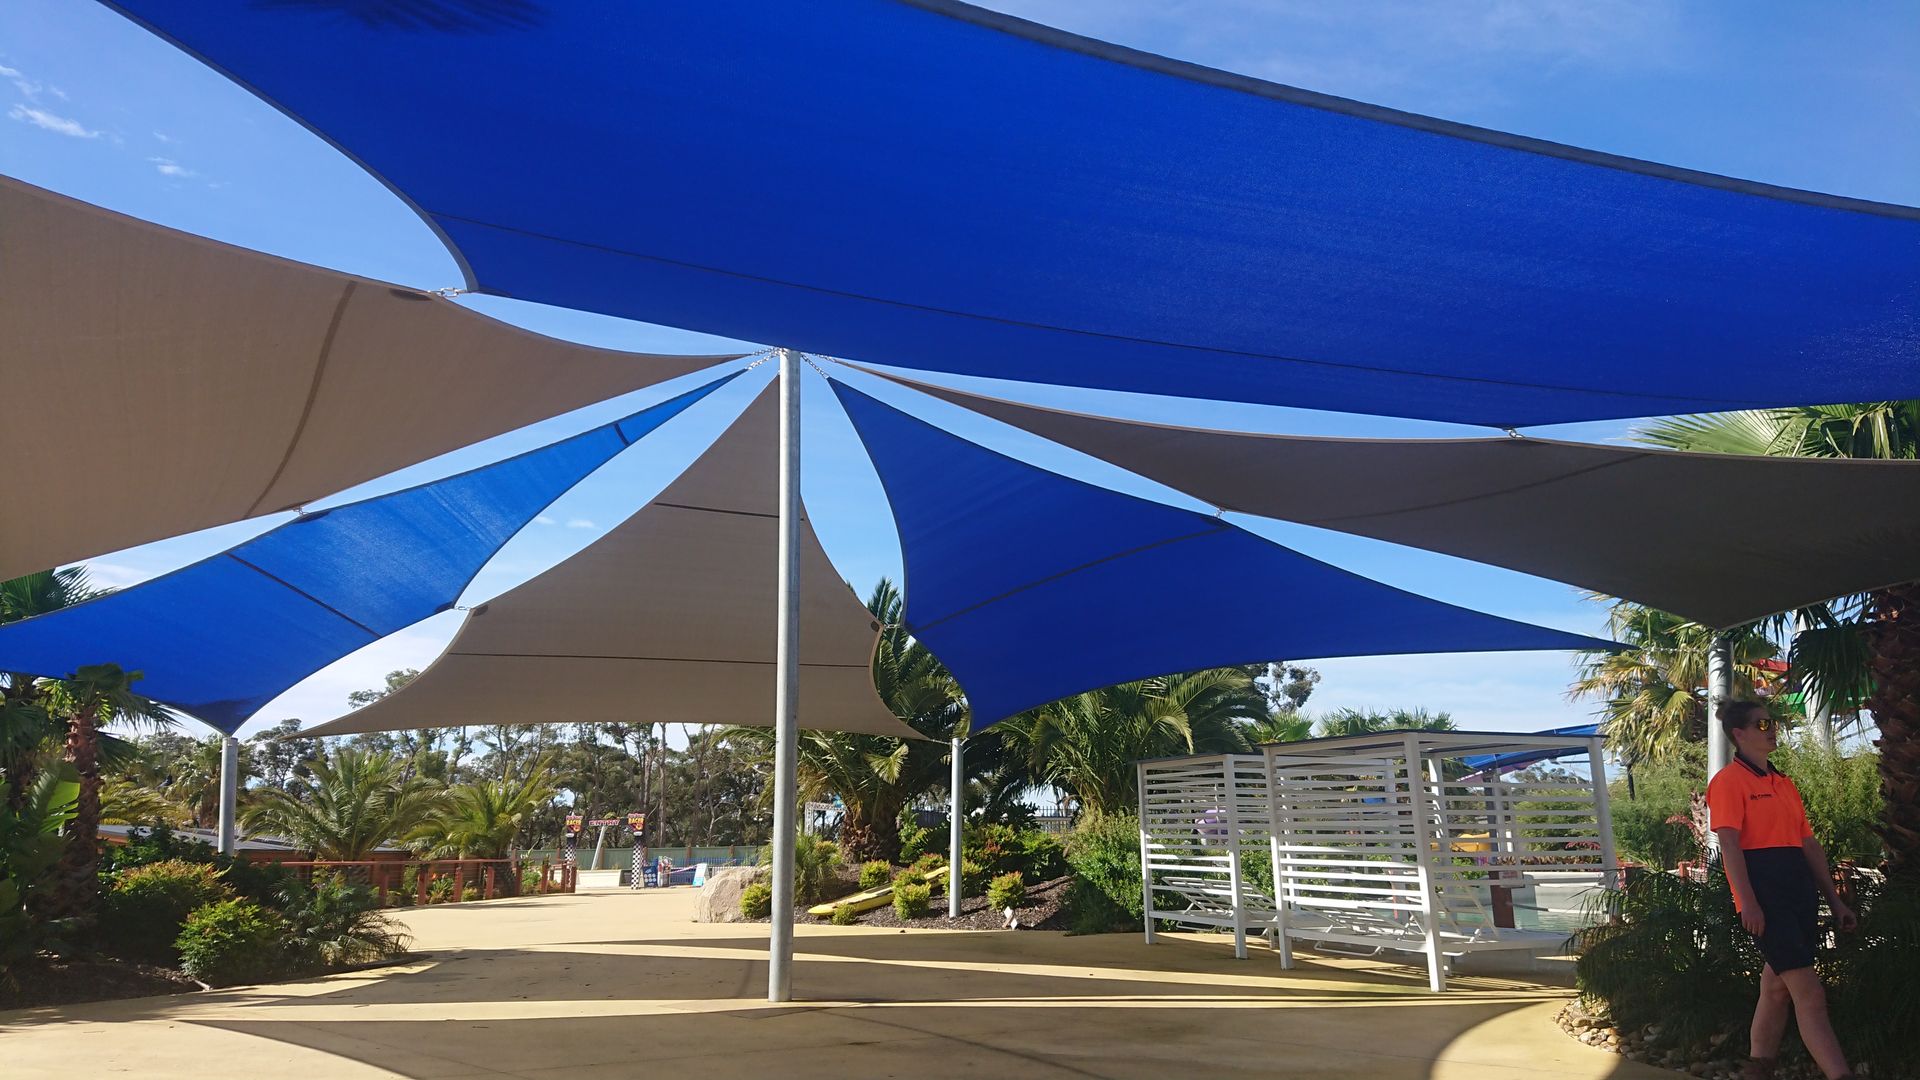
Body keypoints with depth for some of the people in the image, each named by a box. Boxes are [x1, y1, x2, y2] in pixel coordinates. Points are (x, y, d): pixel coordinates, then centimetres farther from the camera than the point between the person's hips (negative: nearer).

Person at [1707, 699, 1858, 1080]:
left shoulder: (1784, 783, 19)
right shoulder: (1728, 781, -6)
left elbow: (1809, 843, 20)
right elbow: (1729, 844, -14)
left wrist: (1834, 899, 17)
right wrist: (1747, 902, -21)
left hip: (1800, 889, 8)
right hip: (1763, 893, -8)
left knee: (1778, 986, 13)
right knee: (1809, 993, -12)